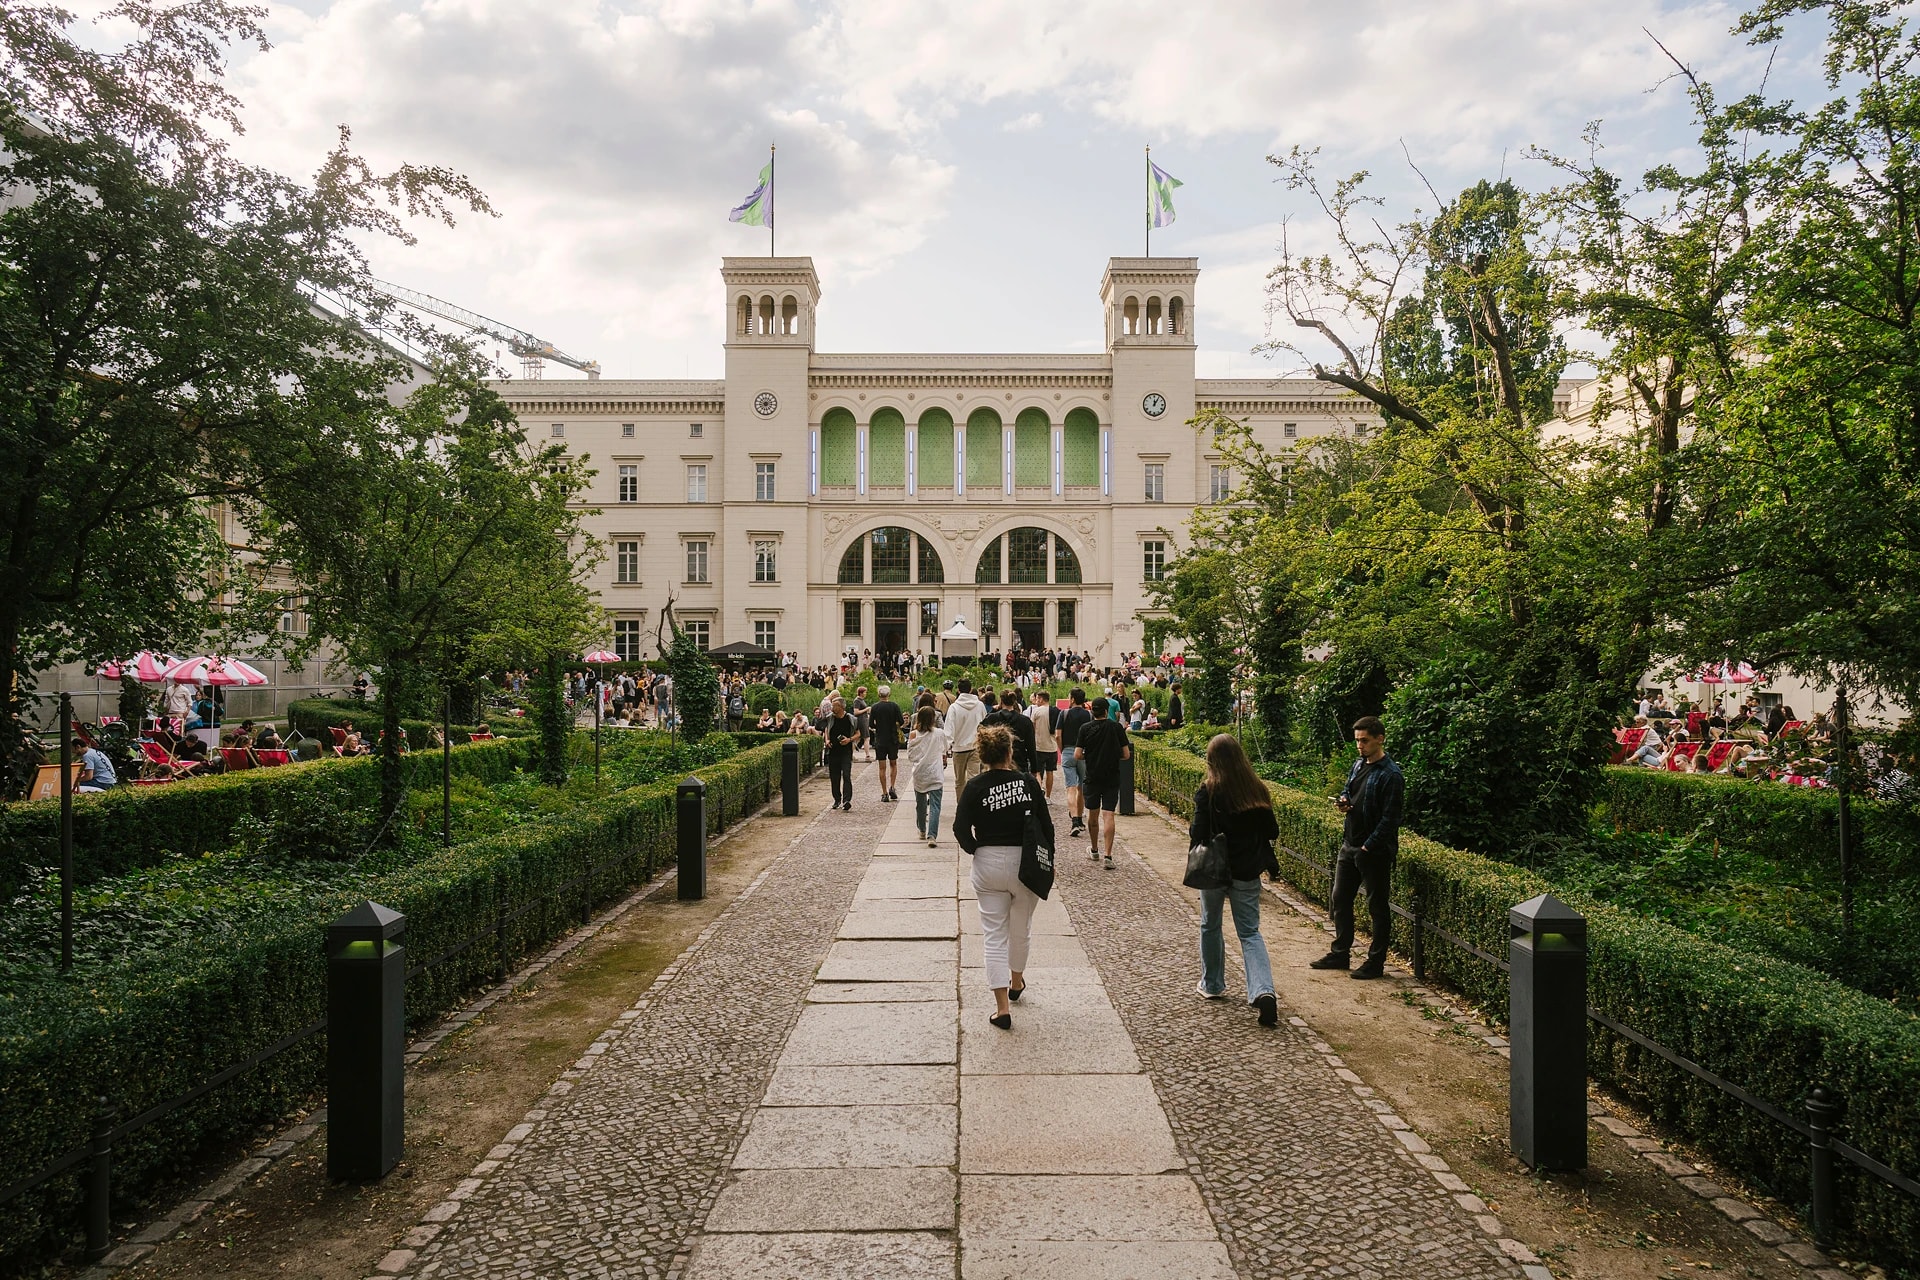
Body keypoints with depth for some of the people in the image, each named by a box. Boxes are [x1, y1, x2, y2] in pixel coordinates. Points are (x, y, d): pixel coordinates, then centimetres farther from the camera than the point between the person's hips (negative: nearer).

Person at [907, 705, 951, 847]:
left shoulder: (914, 735, -5)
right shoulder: (939, 733, -8)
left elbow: (910, 756, 3)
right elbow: (946, 747, 11)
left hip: (918, 775, 2)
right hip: (935, 775, -2)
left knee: (920, 804, 20)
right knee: (935, 806, -4)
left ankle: (922, 831, 33)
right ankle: (932, 836, -16)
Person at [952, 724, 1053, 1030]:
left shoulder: (975, 787, -9)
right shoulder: (1028, 782, -7)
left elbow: (961, 830, -12)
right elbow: (1046, 824, -3)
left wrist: (977, 850, 7)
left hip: (988, 866, -1)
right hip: (1026, 864, 1)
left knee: (994, 934, 5)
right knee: (1021, 928, 22)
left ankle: (1002, 1007, 1)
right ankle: (1017, 981, 45)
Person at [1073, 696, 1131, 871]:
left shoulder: (1085, 728, -5)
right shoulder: (1117, 727, -4)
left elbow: (1077, 755, -9)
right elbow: (1126, 755, -3)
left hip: (1091, 777, 1)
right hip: (1112, 778, -1)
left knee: (1093, 815, 16)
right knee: (1109, 816, -3)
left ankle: (1094, 850, 31)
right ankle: (1109, 855, -11)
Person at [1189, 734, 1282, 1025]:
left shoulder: (1208, 793, -15)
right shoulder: (1258, 790, -5)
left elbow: (1198, 834, -14)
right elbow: (1272, 832, 1)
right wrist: (1271, 864, 17)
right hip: (1247, 872, 2)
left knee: (1210, 926, 19)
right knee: (1250, 932, 8)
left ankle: (1212, 985, 30)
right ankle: (1263, 990, -11)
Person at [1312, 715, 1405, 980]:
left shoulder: (1391, 775, -17)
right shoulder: (1358, 764, 9)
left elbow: (1389, 820, -19)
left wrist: (1367, 847, -19)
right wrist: (1343, 800, -1)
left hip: (1375, 851, -8)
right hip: (1349, 845, 9)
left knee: (1377, 907, 5)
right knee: (1340, 898, 15)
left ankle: (1376, 962, 16)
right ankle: (1340, 953, 28)